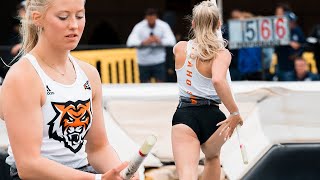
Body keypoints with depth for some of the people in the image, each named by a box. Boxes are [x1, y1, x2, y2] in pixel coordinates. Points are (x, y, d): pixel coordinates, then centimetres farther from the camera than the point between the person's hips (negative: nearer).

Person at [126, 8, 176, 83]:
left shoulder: (163, 26, -7)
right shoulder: (139, 27, -10)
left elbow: (172, 41, -15)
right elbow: (130, 42, -20)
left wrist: (160, 41, -34)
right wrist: (143, 42, -37)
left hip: (159, 61, 0)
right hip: (144, 62, 0)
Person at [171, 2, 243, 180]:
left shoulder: (179, 48, 3)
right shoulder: (221, 54, -10)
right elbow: (218, 80, -31)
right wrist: (235, 113, -24)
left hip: (183, 116, 1)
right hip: (211, 117, -1)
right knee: (212, 157, 33)